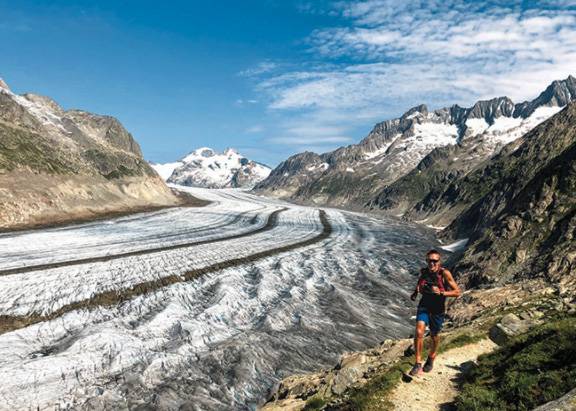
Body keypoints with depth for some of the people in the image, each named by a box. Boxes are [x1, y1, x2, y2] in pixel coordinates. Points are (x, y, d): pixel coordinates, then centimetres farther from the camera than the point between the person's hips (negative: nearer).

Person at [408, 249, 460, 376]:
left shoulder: (445, 273, -19)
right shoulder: (423, 271, -6)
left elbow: (457, 292, -16)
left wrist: (440, 292, -30)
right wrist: (416, 292, -5)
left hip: (438, 309, -2)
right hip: (424, 305, 2)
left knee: (434, 336, 16)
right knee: (419, 332, -19)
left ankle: (431, 357, 46)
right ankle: (418, 364, -9)